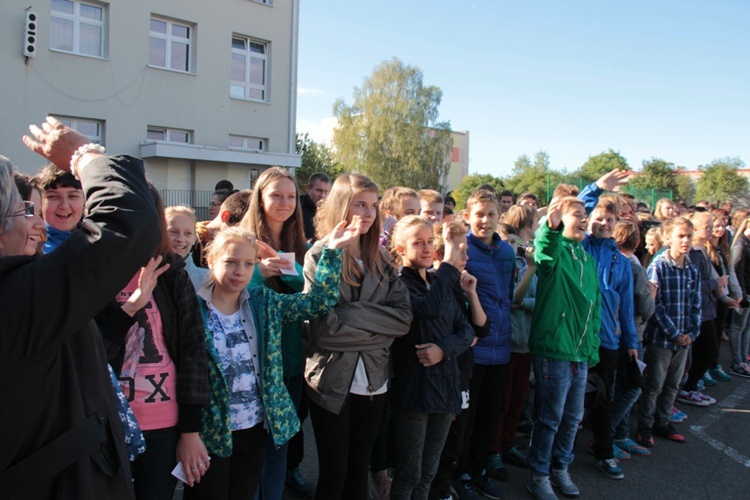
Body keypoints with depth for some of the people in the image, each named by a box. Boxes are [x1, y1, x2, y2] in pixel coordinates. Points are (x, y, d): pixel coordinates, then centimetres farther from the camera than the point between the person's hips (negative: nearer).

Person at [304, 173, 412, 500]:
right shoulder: (320, 256, -9)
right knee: (334, 473, 9)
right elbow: (325, 328, -19)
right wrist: (378, 326, -12)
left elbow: (403, 316, -6)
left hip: (373, 380, 4)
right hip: (332, 382, -4)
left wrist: (352, 314, -17)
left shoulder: (381, 261, 6)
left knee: (359, 469, 18)